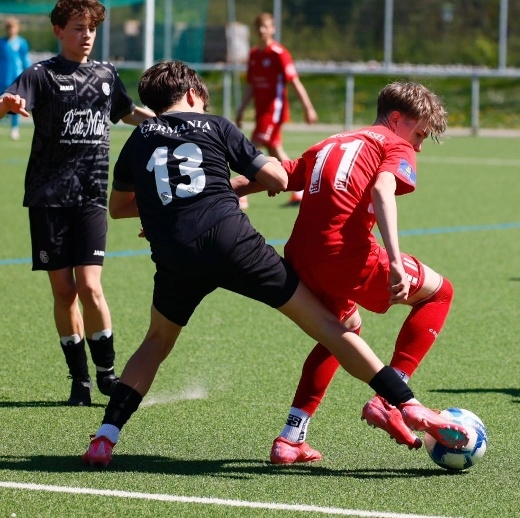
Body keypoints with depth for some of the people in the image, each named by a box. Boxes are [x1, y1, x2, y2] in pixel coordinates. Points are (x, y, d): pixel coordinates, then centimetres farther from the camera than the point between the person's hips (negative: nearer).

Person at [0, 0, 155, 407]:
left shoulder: (106, 75, 11)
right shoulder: (42, 75, -2)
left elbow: (129, 113, 30)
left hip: (91, 196, 2)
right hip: (49, 198, -2)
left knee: (89, 286, -11)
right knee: (63, 291, 0)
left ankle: (107, 371, 6)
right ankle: (80, 378, 12)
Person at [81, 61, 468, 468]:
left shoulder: (139, 138, 20)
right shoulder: (214, 126, 14)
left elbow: (118, 207, 33)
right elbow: (279, 180, 13)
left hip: (174, 258, 2)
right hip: (231, 238, -2)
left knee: (158, 342, 27)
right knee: (323, 323, 4)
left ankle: (104, 439, 13)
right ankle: (409, 407, 0)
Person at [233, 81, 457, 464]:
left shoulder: (327, 146, 29)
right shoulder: (396, 147, 9)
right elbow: (382, 190, -13)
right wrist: (395, 264, -25)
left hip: (300, 258, 7)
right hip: (348, 256, -7)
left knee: (345, 328, 33)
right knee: (438, 292, 14)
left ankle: (291, 439, 25)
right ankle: (389, 401, 2)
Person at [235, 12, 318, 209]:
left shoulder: (279, 53, -12)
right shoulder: (254, 54, 10)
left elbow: (295, 82, -14)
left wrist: (308, 108, -16)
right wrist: (241, 110, 15)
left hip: (274, 109, -8)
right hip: (261, 110, 8)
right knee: (275, 151, 12)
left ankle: (242, 196, -11)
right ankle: (299, 192, 21)